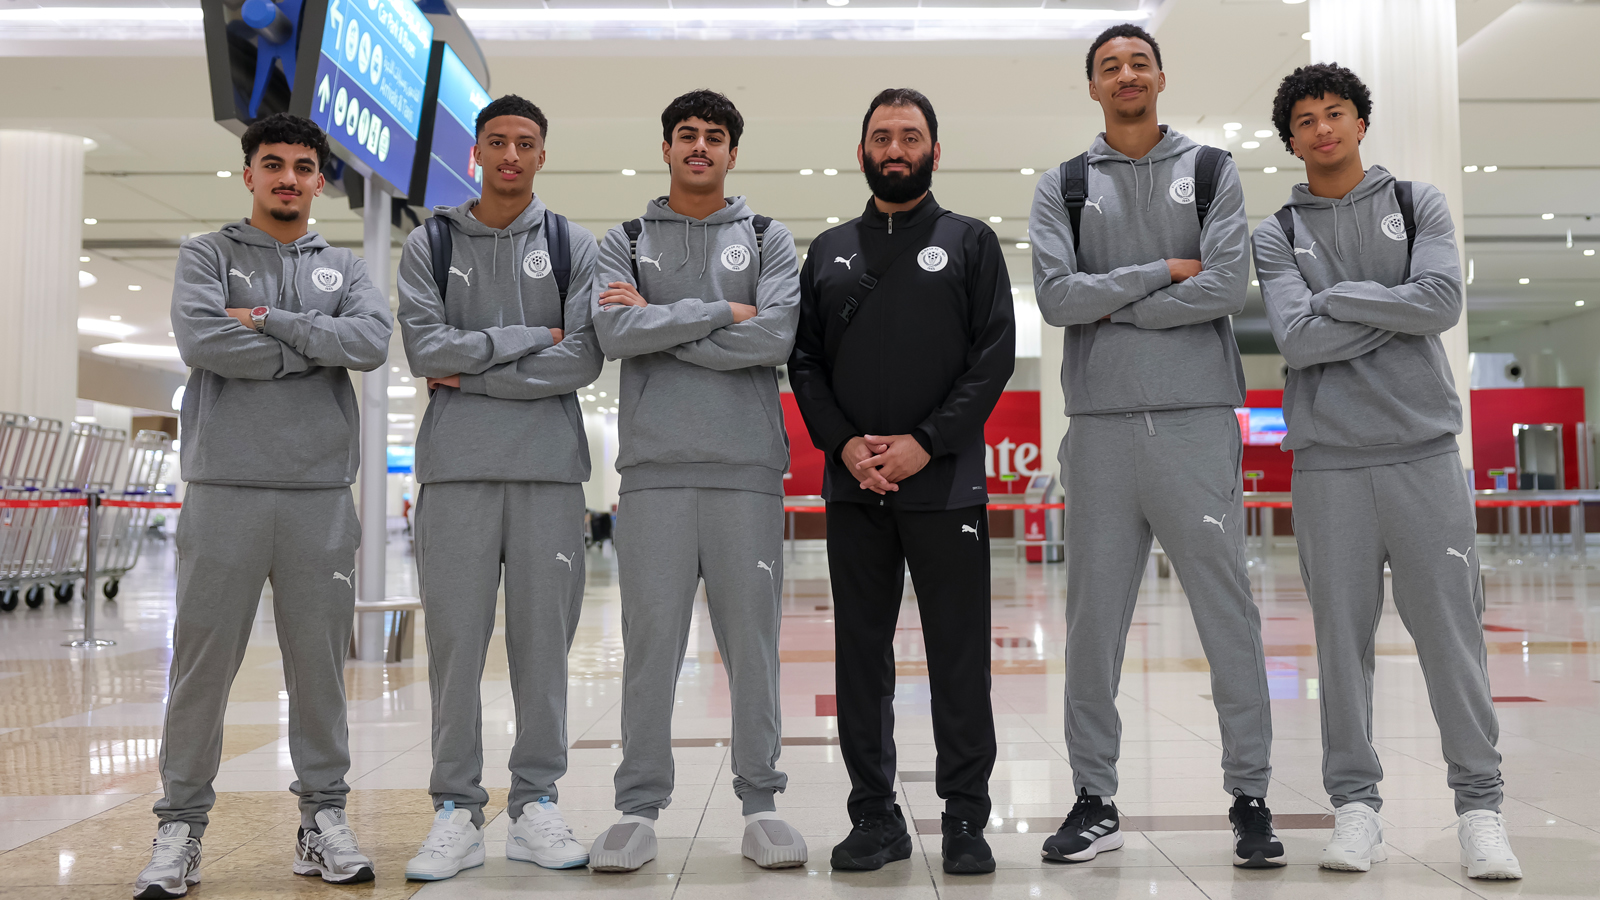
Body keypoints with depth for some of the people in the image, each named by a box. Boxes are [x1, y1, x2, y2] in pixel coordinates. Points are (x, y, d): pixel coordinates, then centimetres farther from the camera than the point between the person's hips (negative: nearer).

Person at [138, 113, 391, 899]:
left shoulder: (344, 268, 15)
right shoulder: (205, 256, 10)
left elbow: (372, 341, -6)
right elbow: (202, 340, -11)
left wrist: (268, 320, -8)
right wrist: (313, 348, -6)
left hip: (321, 494, 2)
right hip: (225, 488, -1)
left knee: (319, 661, 6)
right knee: (202, 661, 2)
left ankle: (324, 816, 16)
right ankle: (181, 824, 14)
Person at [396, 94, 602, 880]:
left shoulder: (573, 246, 9)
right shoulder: (430, 245, 10)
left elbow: (583, 360, -4)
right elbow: (425, 349, -5)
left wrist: (473, 374, -6)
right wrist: (531, 339, -6)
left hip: (550, 468, 0)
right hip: (456, 468, 0)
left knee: (544, 637, 3)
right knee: (455, 639, 1)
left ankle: (536, 801, 14)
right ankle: (456, 810, 11)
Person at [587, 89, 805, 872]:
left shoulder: (768, 240, 12)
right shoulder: (625, 242, 14)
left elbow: (776, 337, -6)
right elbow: (614, 332, -5)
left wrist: (660, 323, -5)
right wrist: (721, 313, -6)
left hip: (748, 469, 0)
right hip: (654, 468, 0)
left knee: (753, 640, 3)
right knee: (650, 642, 2)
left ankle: (760, 803, 14)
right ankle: (639, 807, 12)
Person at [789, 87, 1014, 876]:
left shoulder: (970, 242, 7)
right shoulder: (830, 251, 16)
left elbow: (995, 353, -2)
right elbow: (804, 360, 9)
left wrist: (926, 441, -12)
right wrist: (843, 442, -7)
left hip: (945, 482, -3)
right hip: (852, 486, 3)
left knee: (959, 657, 1)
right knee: (861, 655, 7)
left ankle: (966, 818, 11)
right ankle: (875, 816, 18)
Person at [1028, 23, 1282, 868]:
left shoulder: (1212, 172, 10)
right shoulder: (1062, 187, 11)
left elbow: (1226, 285, -5)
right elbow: (1055, 296, -5)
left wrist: (1112, 305, -6)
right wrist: (1163, 272, -6)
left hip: (1197, 423, -1)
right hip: (1101, 427, 1)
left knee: (1228, 616, 1)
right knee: (1094, 622, 5)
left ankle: (1250, 799, 13)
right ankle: (1095, 801, 17)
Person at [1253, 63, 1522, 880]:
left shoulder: (1419, 204, 11)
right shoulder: (1278, 234, 8)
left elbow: (1445, 301, -6)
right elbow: (1296, 340, -7)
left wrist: (1337, 297, -5)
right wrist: (1396, 307, -5)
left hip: (1424, 450, 0)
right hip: (1328, 459, 0)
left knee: (1450, 630, 0)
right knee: (1343, 637, 2)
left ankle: (1480, 804, 11)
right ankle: (1355, 804, 13)